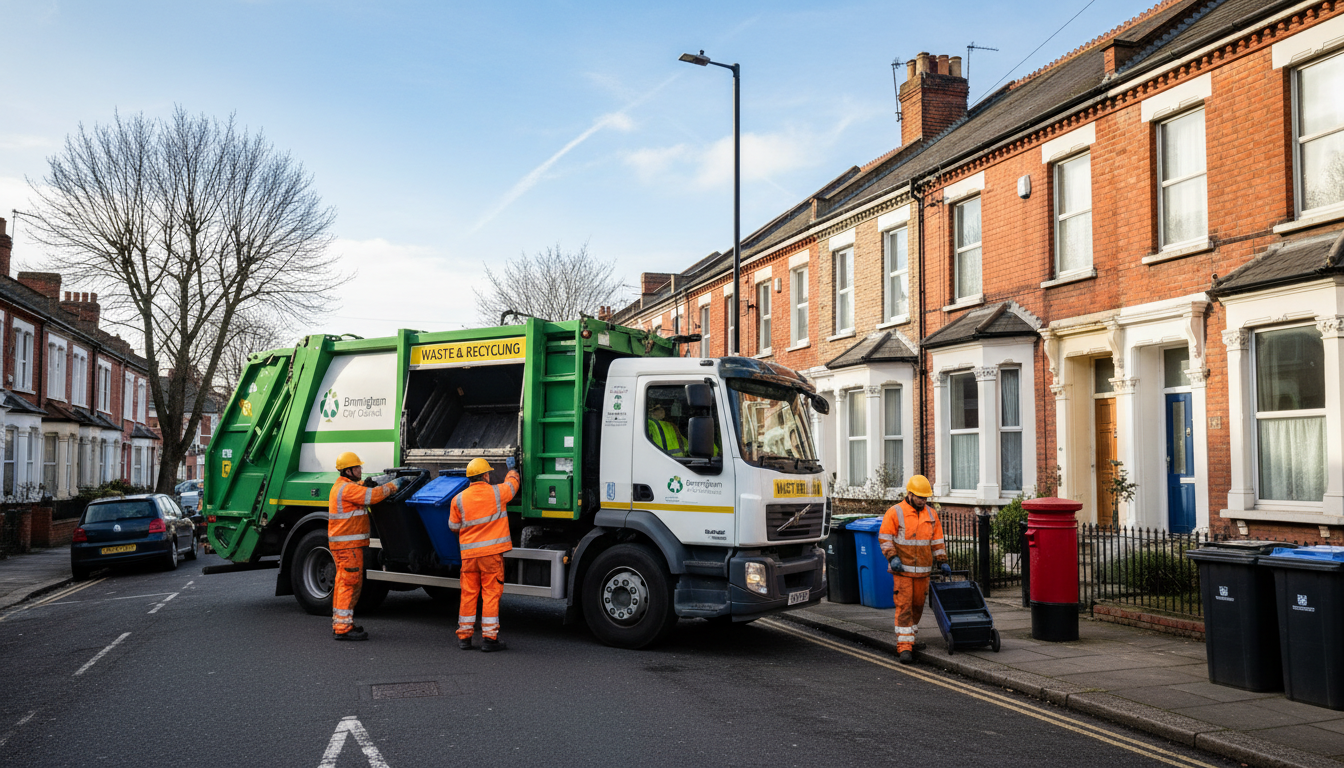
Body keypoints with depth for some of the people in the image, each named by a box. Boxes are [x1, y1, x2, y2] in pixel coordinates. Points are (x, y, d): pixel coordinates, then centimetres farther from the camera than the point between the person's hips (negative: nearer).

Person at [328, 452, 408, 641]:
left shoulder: (342, 486, 17)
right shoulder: (348, 488, -17)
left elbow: (367, 494, 21)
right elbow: (373, 496, -23)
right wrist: (395, 484, -12)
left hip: (343, 544, 11)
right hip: (348, 544, -11)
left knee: (344, 582, 16)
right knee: (350, 583, -9)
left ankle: (340, 623, 24)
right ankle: (343, 628, -8)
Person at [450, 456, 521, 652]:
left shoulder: (458, 499, 0)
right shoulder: (497, 493, -4)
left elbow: (453, 527, 8)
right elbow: (513, 482, 17)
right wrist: (512, 468, 38)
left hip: (469, 553, 3)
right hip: (492, 552, -2)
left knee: (468, 593, 10)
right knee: (491, 594, 1)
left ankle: (464, 636, 17)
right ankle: (489, 637, 2)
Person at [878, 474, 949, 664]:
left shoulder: (931, 514, 11)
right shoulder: (895, 513, -5)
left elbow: (937, 540, 16)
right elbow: (884, 538, -4)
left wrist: (942, 561, 9)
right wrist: (892, 557, -15)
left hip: (923, 570, 5)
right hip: (902, 570, -5)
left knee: (918, 605, 11)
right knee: (904, 606, -8)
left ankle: (910, 637, 29)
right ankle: (904, 646, -8)